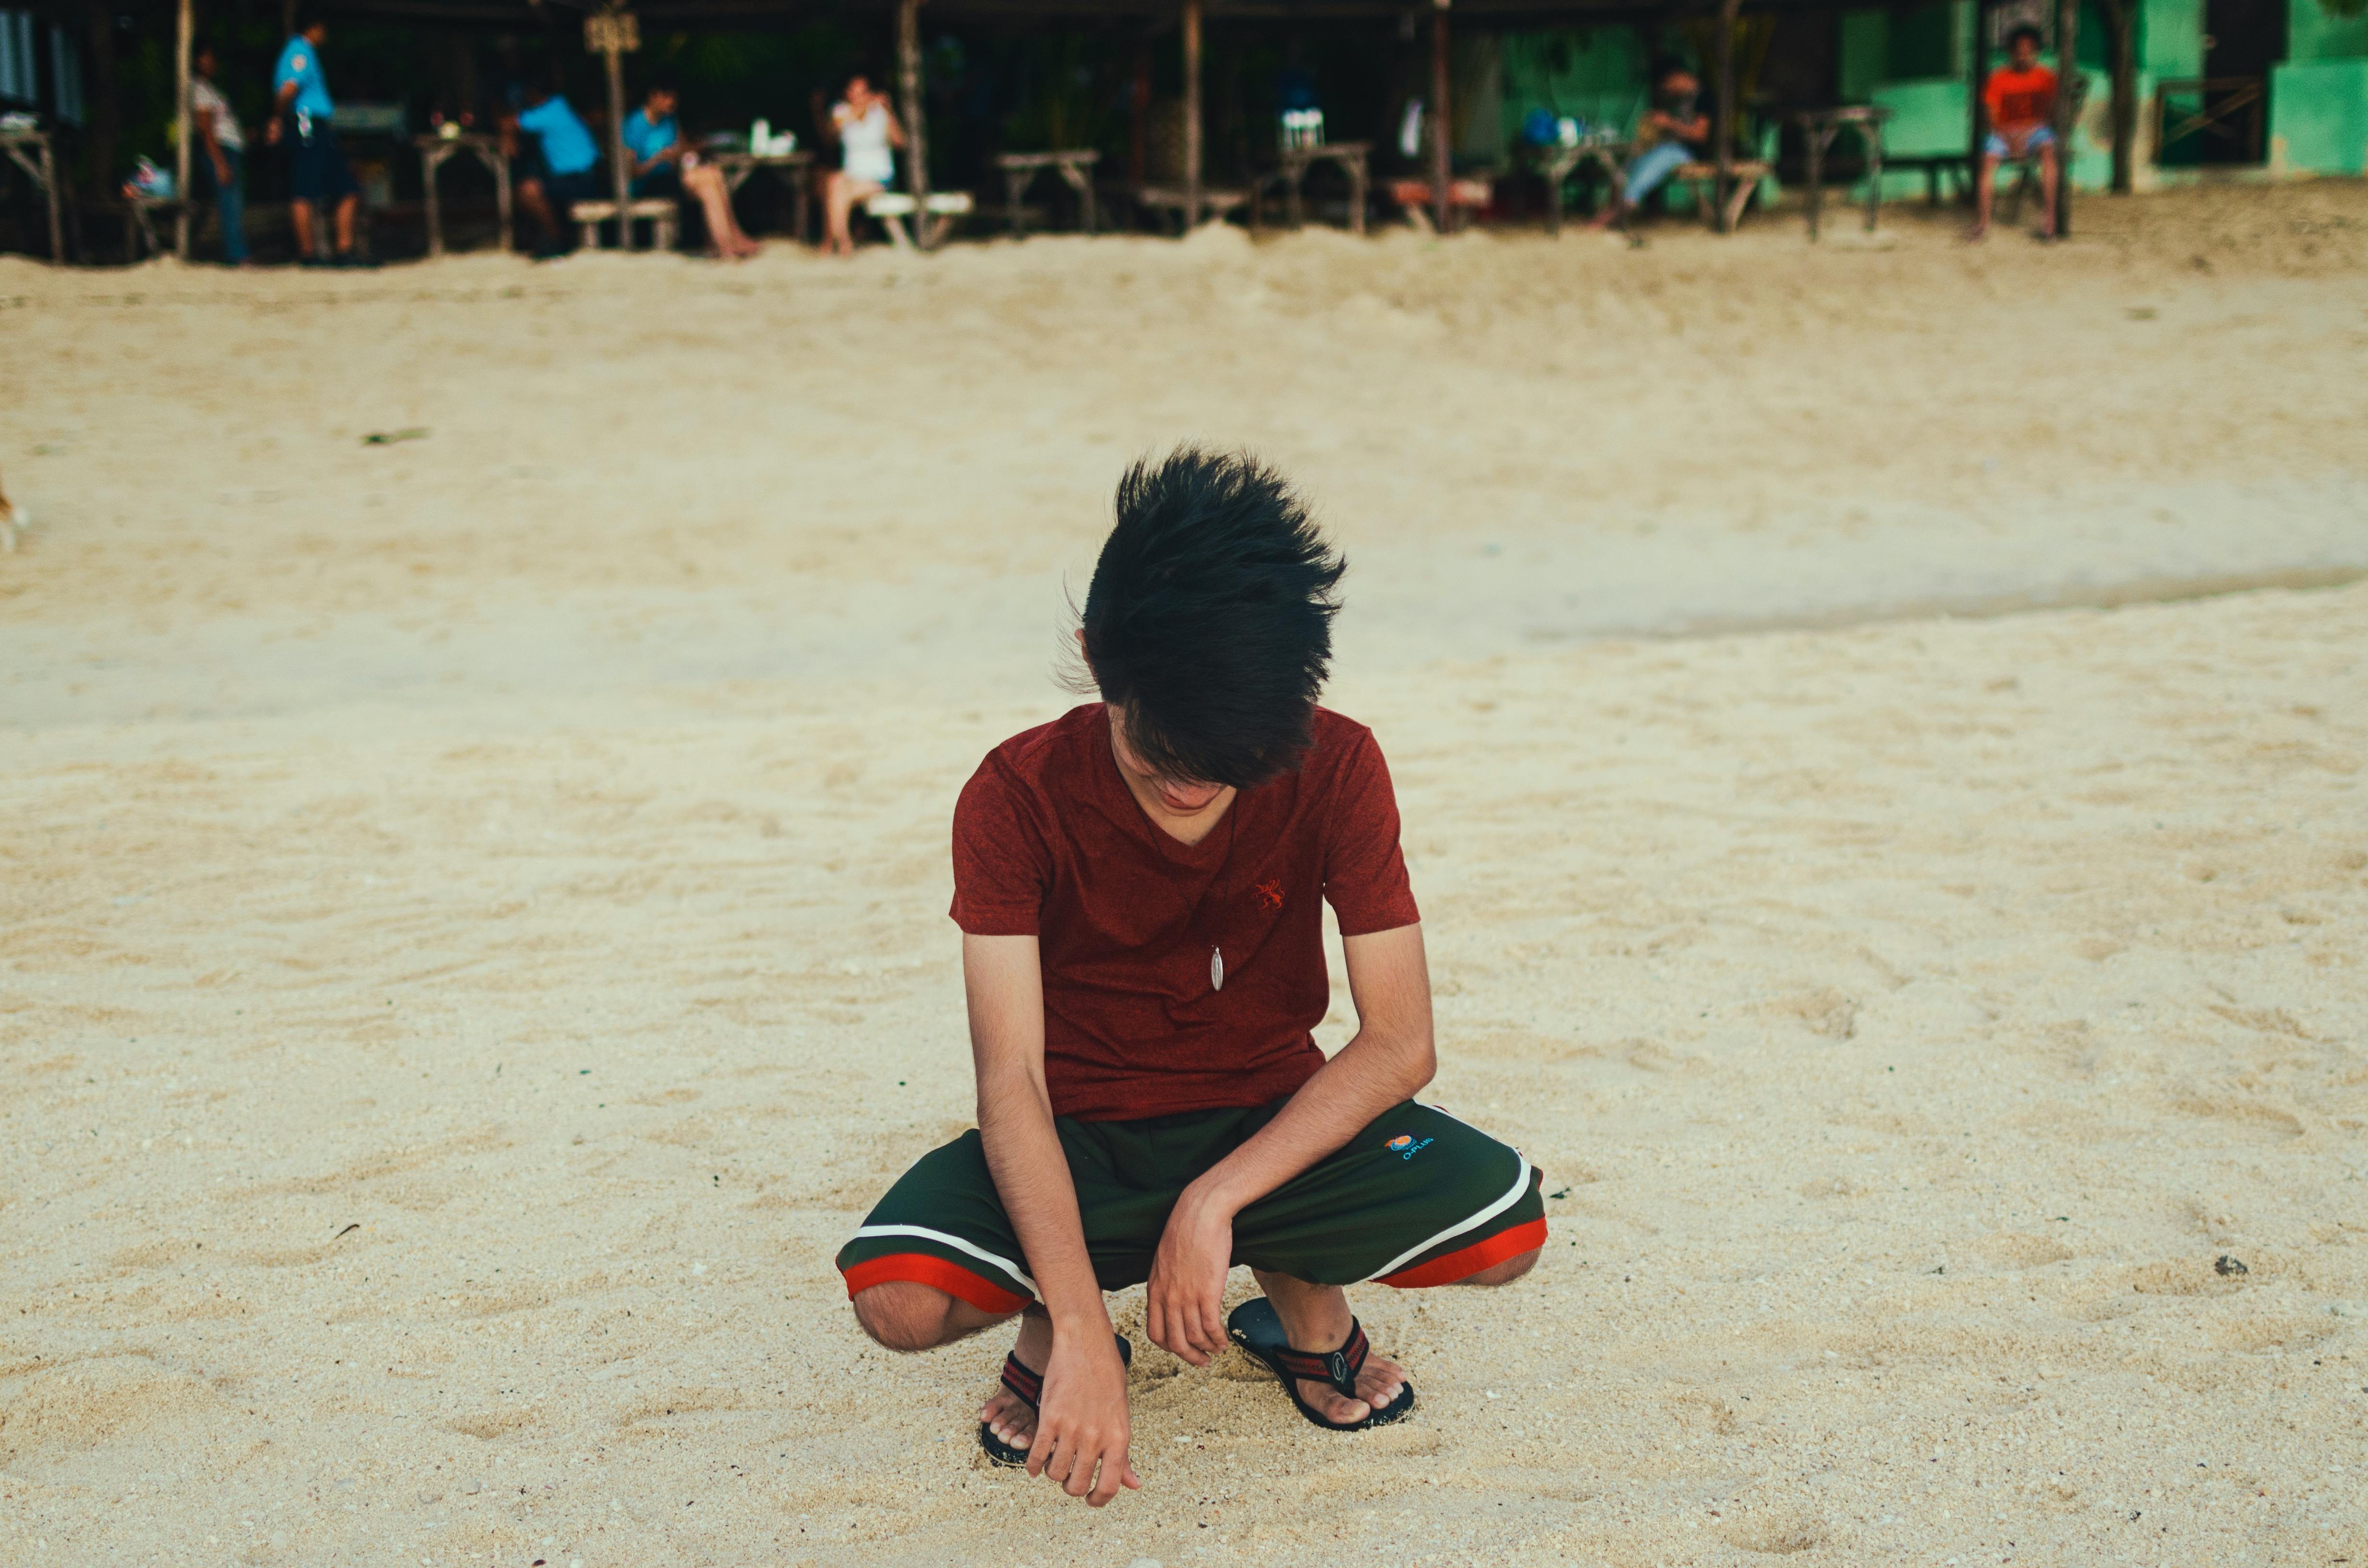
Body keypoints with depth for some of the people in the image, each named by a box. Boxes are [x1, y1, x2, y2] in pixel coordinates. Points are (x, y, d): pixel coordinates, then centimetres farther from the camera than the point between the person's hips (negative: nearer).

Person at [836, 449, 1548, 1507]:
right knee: (896, 1295, -31)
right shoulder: (1018, 797, -19)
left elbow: (1400, 1042, -17)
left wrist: (1214, 1201, -28)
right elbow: (1011, 1077, -25)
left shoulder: (1336, 771, -15)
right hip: (1080, 1137, -1)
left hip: (1271, 1122, 1)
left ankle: (1302, 1294, 4)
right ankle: (1047, 1324, 4)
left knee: (1506, 1224, -28)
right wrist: (1081, 1327, -37)